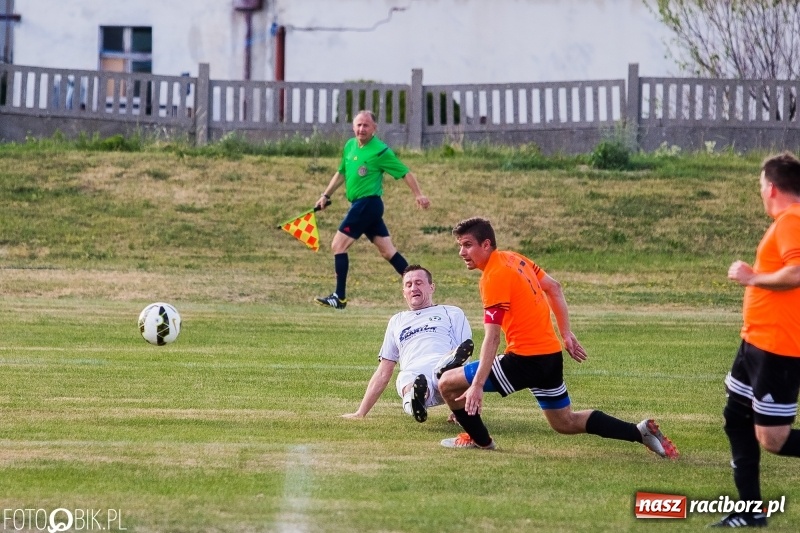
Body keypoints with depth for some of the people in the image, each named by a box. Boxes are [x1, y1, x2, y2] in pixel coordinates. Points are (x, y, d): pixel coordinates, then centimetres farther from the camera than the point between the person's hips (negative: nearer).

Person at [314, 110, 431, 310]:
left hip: (368, 203, -8)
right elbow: (341, 173, 24)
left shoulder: (380, 151, -12)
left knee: (338, 245, -8)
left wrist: (418, 195, -16)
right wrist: (326, 195, 23)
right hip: (359, 204, 8)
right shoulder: (350, 146, 10)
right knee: (387, 250, 8)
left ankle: (339, 297, -4)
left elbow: (404, 172, -10)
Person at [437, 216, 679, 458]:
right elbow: (554, 287, 19)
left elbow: (492, 339, -23)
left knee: (448, 383, -4)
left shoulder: (494, 277, -18)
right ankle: (641, 432, 17)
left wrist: (477, 386, -27)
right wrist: (566, 333, 21)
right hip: (551, 354, 9)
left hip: (526, 360, -9)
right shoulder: (514, 259, 8)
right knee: (566, 423, 24)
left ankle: (480, 440, 13)